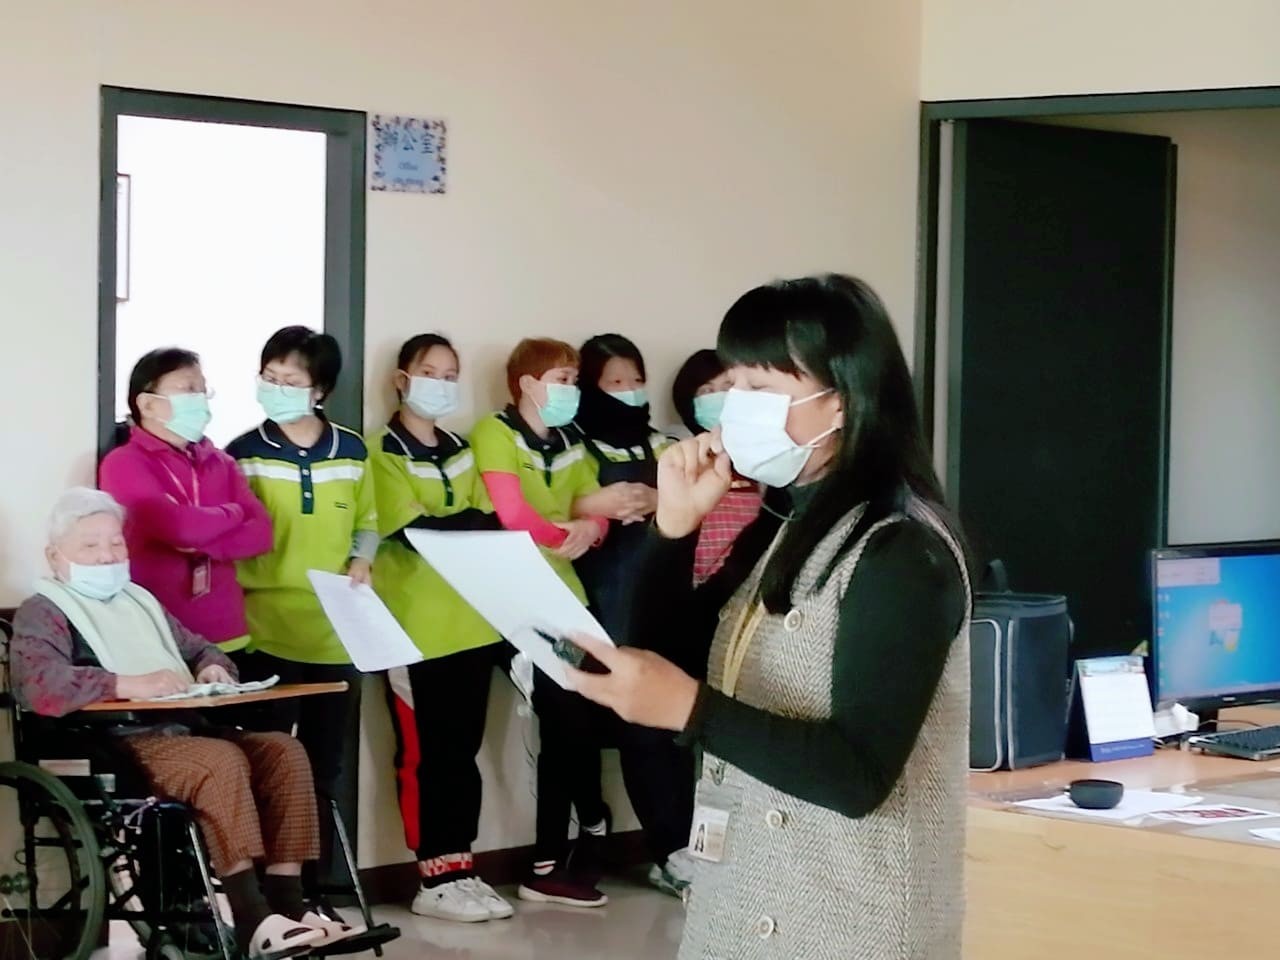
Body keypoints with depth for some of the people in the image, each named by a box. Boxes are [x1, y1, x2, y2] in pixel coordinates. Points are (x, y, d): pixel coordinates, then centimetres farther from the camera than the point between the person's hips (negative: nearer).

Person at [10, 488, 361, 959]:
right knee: (224, 761, -32)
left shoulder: (140, 600, 27)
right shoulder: (44, 611, 1)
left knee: (284, 751, -13)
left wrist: (212, 668, 7)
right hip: (117, 746, -8)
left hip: (184, 728, 8)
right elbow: (41, 686, -19)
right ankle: (252, 920, -32)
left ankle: (285, 899, -16)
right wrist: (132, 684, -24)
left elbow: (199, 649, 33)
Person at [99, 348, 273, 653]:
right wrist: (231, 514, -1)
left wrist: (205, 544, -14)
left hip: (225, 636, 5)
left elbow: (260, 533, 2)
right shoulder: (123, 464, -6)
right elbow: (177, 526, -19)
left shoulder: (219, 463, 12)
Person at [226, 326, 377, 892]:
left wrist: (361, 562, -1)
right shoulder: (244, 454, -2)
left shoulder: (351, 451, 7)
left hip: (336, 633, 3)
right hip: (266, 631, -3)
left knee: (331, 766, 10)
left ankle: (329, 881, 20)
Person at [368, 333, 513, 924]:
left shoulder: (461, 451, 18)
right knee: (425, 754, -3)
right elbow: (413, 530, -15)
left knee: (463, 750, 8)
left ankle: (460, 869, 13)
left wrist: (445, 526, -13)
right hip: (415, 628, -6)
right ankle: (436, 880, 0)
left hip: (472, 623, 6)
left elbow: (490, 523, 6)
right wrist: (469, 526, -9)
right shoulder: (383, 452, -3)